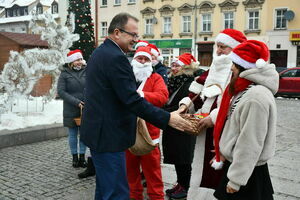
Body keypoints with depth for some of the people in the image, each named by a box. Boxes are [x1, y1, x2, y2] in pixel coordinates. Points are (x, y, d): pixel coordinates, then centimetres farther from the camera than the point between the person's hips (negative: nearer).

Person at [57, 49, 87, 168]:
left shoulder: (86, 72, 6)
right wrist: (76, 102, -14)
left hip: (85, 109, 2)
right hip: (71, 110, -2)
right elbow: (61, 91, -7)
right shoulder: (65, 74, -1)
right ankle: (74, 157, 18)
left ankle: (82, 156, 16)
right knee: (73, 134, 7)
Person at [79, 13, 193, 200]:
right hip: (108, 135, -11)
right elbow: (133, 100, -24)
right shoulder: (116, 58, -19)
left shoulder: (99, 53, 13)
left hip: (98, 130, 11)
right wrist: (167, 118, -21)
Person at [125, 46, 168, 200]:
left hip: (149, 131, -3)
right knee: (130, 166, 13)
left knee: (151, 166, 3)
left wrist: (142, 94, -27)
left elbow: (163, 96, -15)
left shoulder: (156, 78, 3)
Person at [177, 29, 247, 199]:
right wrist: (186, 103, 5)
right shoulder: (215, 68, 16)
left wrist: (215, 117, -21)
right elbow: (199, 88, 21)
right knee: (202, 171, 16)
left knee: (217, 176, -4)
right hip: (206, 130, 8)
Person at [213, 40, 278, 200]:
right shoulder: (245, 90, 7)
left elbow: (250, 145, -24)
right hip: (236, 163, 9)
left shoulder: (256, 97, -25)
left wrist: (236, 179, -20)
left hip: (247, 172, -9)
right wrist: (223, 150, 18)